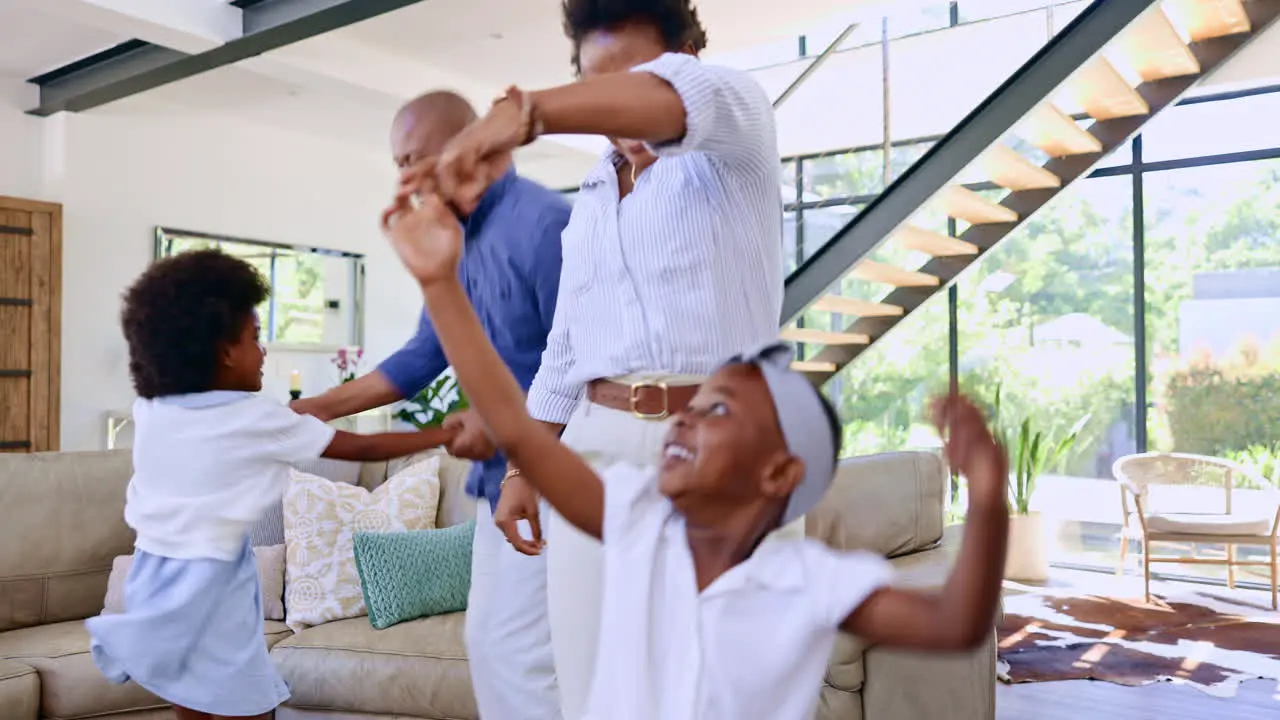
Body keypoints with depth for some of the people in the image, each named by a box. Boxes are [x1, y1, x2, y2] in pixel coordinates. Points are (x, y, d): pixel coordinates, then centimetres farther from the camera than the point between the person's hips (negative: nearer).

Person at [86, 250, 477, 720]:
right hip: (208, 587, -7)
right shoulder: (256, 420, -13)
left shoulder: (149, 411, 2)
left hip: (156, 579, 7)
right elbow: (363, 448, -6)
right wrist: (441, 435, 5)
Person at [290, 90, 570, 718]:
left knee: (521, 648, -5)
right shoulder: (458, 242, 12)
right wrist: (323, 407, 10)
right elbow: (424, 357, 15)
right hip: (501, 472, 9)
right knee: (486, 638, 15)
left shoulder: (544, 222, -16)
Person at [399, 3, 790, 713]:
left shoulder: (735, 138, 1)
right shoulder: (588, 202, 20)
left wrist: (523, 111, -40)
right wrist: (523, 467, 15)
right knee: (592, 686, 6)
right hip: (599, 449, 5)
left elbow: (687, 95, -24)